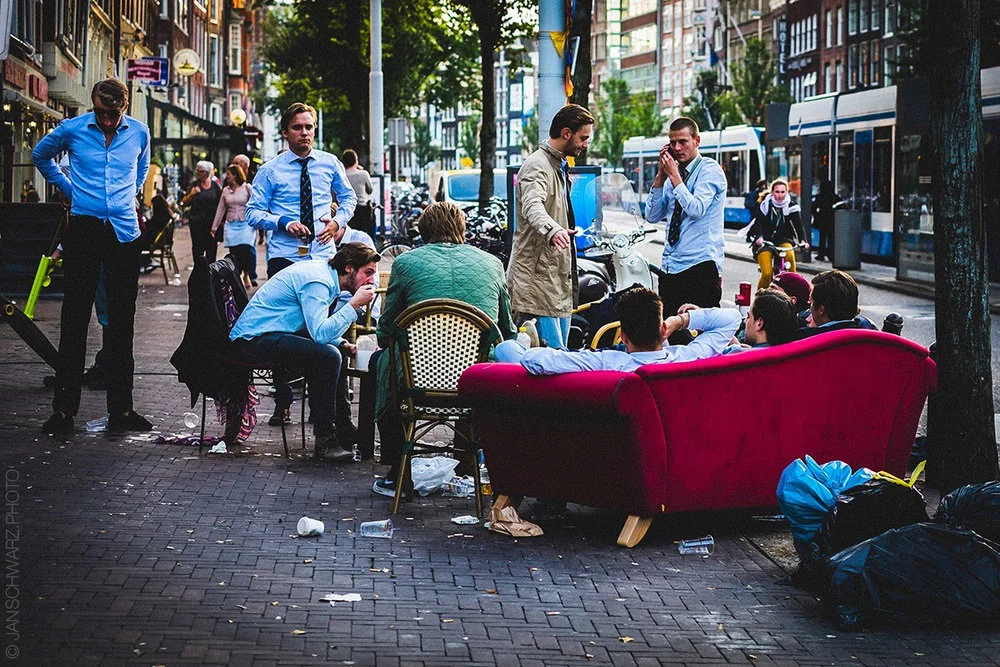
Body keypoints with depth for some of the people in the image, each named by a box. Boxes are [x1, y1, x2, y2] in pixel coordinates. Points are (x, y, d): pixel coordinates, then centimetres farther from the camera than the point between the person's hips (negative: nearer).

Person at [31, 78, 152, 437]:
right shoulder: (71, 130, -2)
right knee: (75, 317, -3)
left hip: (124, 232, 2)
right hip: (83, 230, -2)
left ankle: (121, 409, 11)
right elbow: (41, 156, 18)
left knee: (122, 321, 5)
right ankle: (63, 409, 0)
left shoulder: (139, 132, 5)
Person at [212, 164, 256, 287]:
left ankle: (246, 275, 3)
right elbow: (220, 209, 16)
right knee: (234, 253, -4)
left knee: (245, 249, -18)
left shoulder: (247, 188, 0)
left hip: (245, 224, -4)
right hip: (231, 225, 4)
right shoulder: (226, 190, 12)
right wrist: (214, 228, 15)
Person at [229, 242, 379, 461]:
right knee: (328, 356, -25)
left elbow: (319, 328, 21)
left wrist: (342, 343, 5)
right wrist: (353, 304, -23)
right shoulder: (317, 281, -19)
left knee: (336, 350, 17)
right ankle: (325, 439, -19)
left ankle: (340, 423, 20)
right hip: (254, 339, -11)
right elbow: (320, 333, -30)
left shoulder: (326, 274, 11)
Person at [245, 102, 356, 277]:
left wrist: (337, 221, 2)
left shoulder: (330, 163, 9)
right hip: (284, 258, -2)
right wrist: (283, 222, -16)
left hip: (323, 255, 2)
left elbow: (348, 196, 22)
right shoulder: (270, 171, 2)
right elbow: (252, 213, 1)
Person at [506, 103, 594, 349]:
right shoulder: (537, 165, -13)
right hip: (537, 278, -10)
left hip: (559, 279, 10)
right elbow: (532, 207, -33)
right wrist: (552, 231, -52)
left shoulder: (560, 167, 20)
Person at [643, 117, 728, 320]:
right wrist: (661, 175, 3)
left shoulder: (710, 170, -4)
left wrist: (674, 177, -11)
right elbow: (652, 216, 9)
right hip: (670, 268, 7)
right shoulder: (671, 175, 16)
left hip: (700, 266, -7)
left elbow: (696, 210, -18)